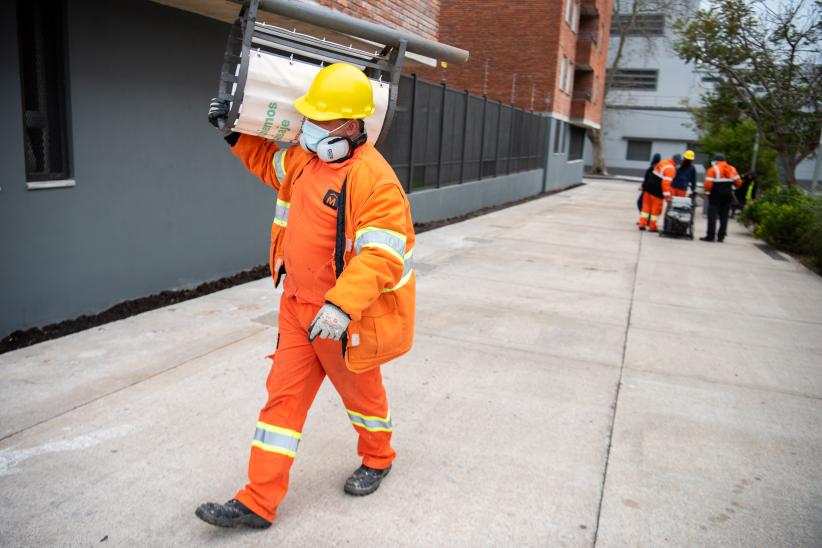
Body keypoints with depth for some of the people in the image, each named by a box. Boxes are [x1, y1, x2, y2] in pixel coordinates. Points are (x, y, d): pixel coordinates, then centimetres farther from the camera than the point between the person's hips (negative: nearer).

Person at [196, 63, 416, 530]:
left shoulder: (374, 179, -23)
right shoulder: (304, 158, 3)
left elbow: (382, 256, -30)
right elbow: (269, 162, 26)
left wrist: (341, 307, -39)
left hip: (348, 316, -7)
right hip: (299, 307, 7)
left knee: (361, 393, 17)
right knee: (284, 396, 8)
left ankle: (377, 459, 46)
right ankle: (258, 502, 18)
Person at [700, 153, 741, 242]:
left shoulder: (713, 169, -7)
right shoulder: (732, 169, 9)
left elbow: (708, 183, -15)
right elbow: (738, 182, 8)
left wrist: (707, 192, -1)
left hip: (715, 195, -5)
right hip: (728, 196, 5)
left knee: (712, 216, -2)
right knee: (724, 216, 9)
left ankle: (710, 236, -6)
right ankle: (721, 237, 11)